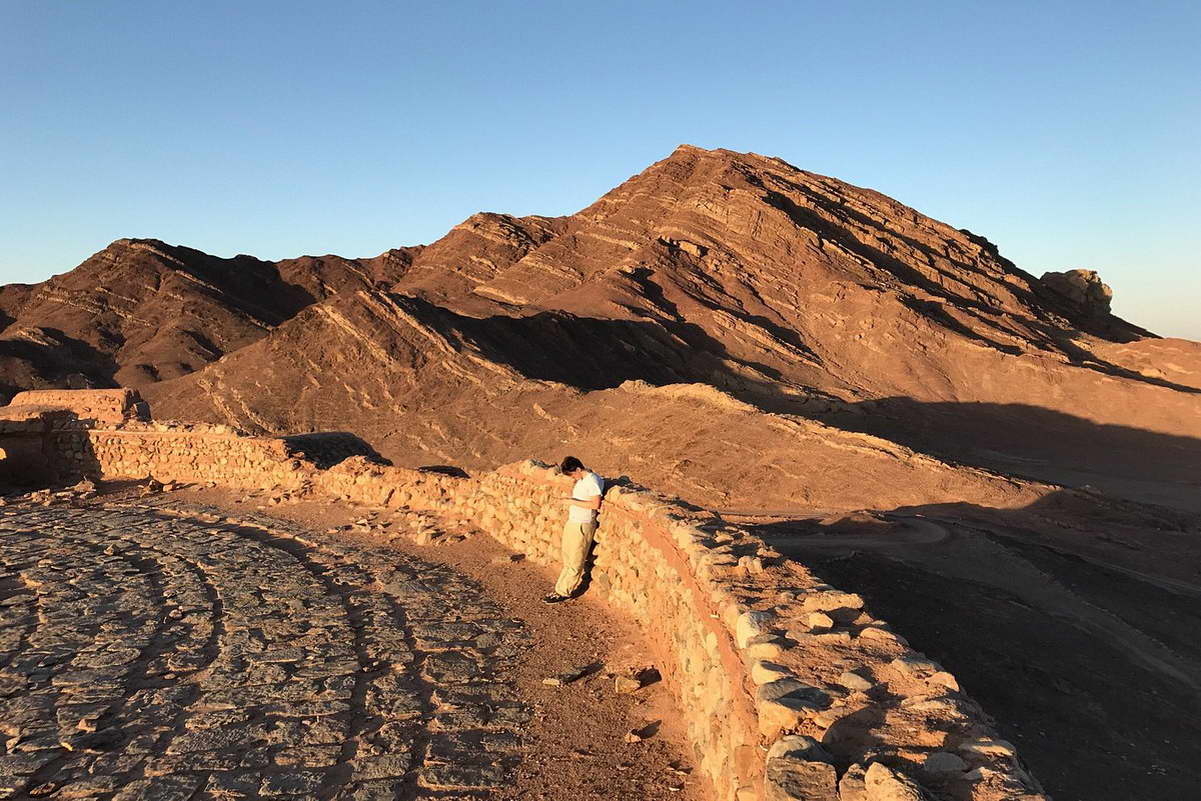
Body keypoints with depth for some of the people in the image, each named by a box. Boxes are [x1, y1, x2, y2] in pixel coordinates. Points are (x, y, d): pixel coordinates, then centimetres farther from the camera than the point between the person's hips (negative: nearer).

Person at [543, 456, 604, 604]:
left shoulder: (593, 480, -19)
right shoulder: (581, 479, 9)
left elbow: (595, 504, -24)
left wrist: (573, 501, -22)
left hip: (583, 526, -10)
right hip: (572, 523, 10)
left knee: (575, 562, 2)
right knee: (567, 558, 17)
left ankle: (563, 592, 9)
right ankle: (570, 585, 28)